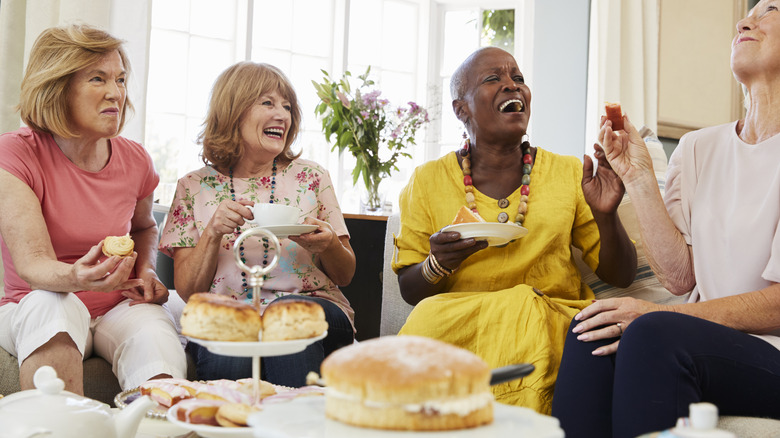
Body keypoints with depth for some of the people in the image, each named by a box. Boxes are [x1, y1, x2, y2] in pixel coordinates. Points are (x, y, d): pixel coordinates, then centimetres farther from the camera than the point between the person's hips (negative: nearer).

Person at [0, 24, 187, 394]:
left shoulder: (134, 160, 2)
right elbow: (31, 265, -22)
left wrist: (146, 271, 4)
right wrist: (76, 277, -45)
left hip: (118, 309, 2)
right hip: (32, 311, -2)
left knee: (154, 330, -31)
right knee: (52, 305, -37)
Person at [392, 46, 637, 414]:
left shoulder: (568, 174, 8)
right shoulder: (427, 181, 7)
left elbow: (621, 276, 9)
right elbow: (409, 290, 9)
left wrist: (605, 216, -9)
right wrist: (437, 264, -13)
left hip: (551, 320, 0)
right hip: (451, 322, 0)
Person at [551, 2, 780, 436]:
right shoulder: (696, 148, 11)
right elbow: (680, 277, 3)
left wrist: (661, 316, -18)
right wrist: (639, 179, -4)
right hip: (705, 340, 4)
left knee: (655, 333, -32)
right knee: (594, 329, -24)